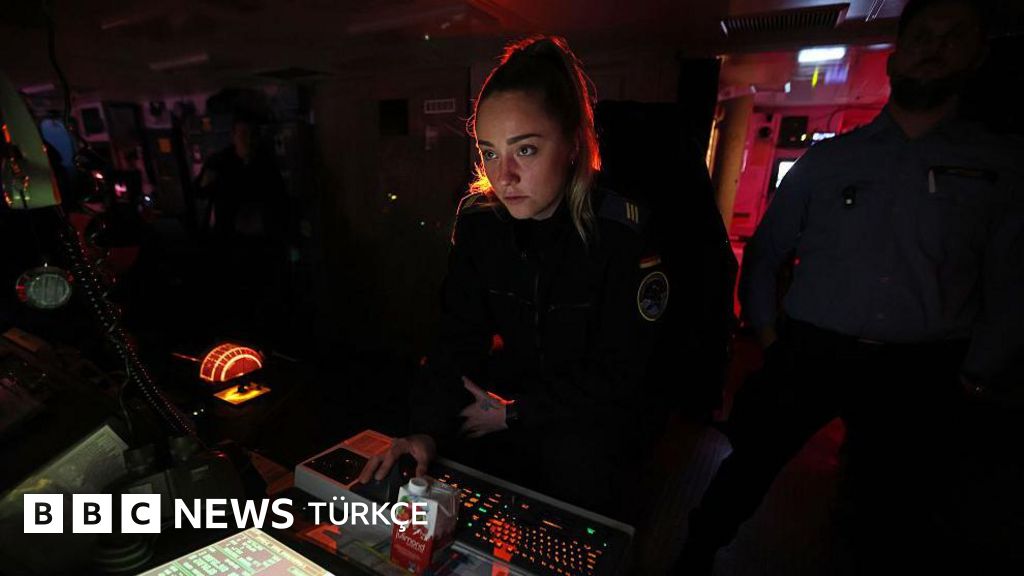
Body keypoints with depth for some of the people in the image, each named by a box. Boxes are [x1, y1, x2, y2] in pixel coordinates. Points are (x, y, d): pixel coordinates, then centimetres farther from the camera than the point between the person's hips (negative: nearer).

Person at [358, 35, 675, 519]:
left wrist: (513, 414, -14)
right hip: (517, 384, 4)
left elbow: (617, 376, -17)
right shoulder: (478, 218, -9)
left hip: (604, 407, -3)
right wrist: (428, 431, -20)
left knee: (573, 466, -25)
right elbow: (460, 338, -8)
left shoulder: (623, 233, -24)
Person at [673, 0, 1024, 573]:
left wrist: (975, 384, -1)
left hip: (920, 375, 1)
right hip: (808, 355, 0)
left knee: (892, 523, 13)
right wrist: (768, 331, 0)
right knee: (749, 466, 10)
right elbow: (766, 252, 7)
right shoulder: (827, 159, 5)